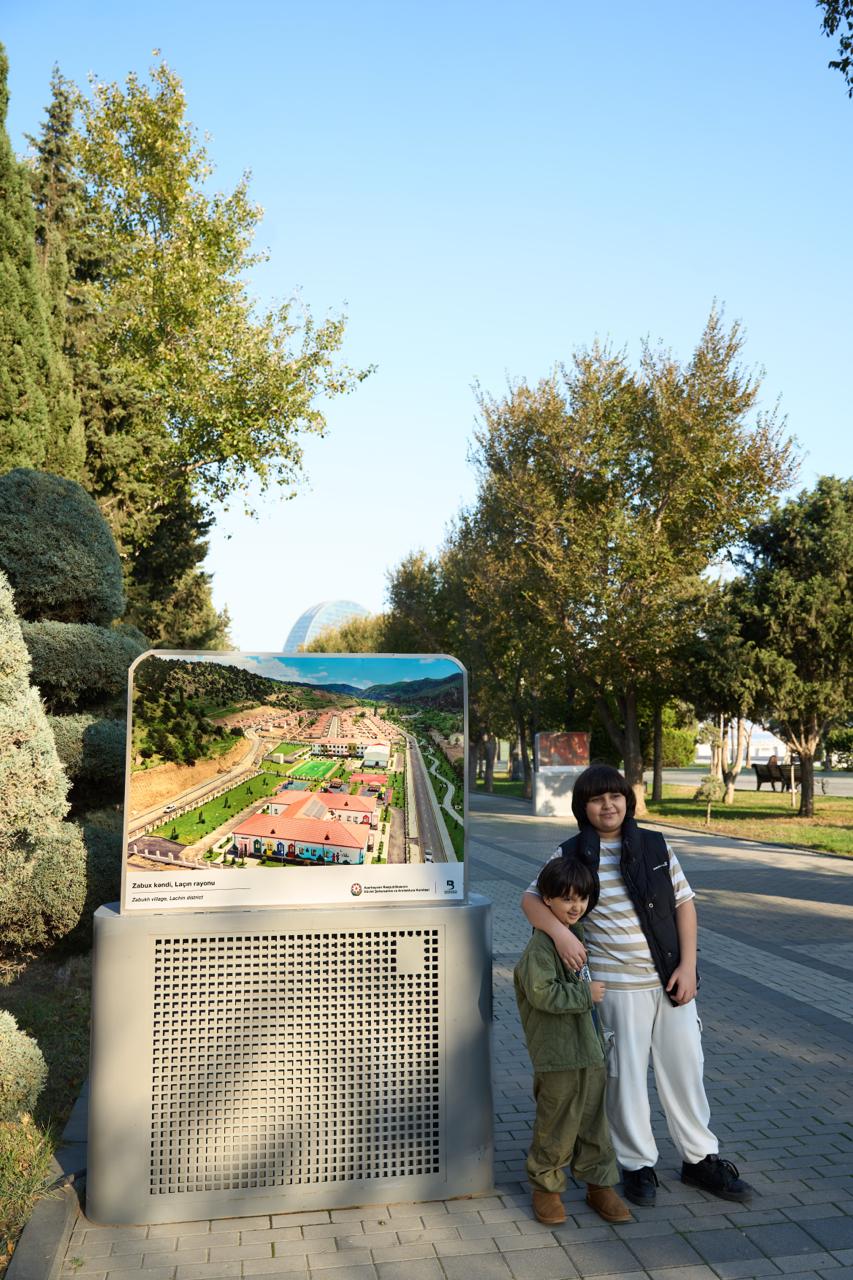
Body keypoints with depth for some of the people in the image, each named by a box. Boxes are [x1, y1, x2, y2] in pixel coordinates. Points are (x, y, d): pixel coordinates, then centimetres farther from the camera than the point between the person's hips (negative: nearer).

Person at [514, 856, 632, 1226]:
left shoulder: (580, 934, 9)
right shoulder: (540, 945, -18)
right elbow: (542, 993, -26)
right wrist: (586, 994, -20)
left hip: (588, 1047, 7)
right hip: (556, 1053, -7)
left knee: (594, 1120, 16)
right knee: (557, 1125, 5)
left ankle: (599, 1185, 29)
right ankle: (546, 1187, 25)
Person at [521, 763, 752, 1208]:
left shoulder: (655, 846, 1)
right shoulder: (573, 854, -6)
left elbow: (684, 903, 4)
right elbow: (532, 898, -3)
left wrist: (688, 965, -3)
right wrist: (559, 931, -22)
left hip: (671, 979, 3)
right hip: (616, 985, -2)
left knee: (685, 1068, 13)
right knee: (625, 1075, 8)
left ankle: (700, 1158, 32)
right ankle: (638, 1165, 28)